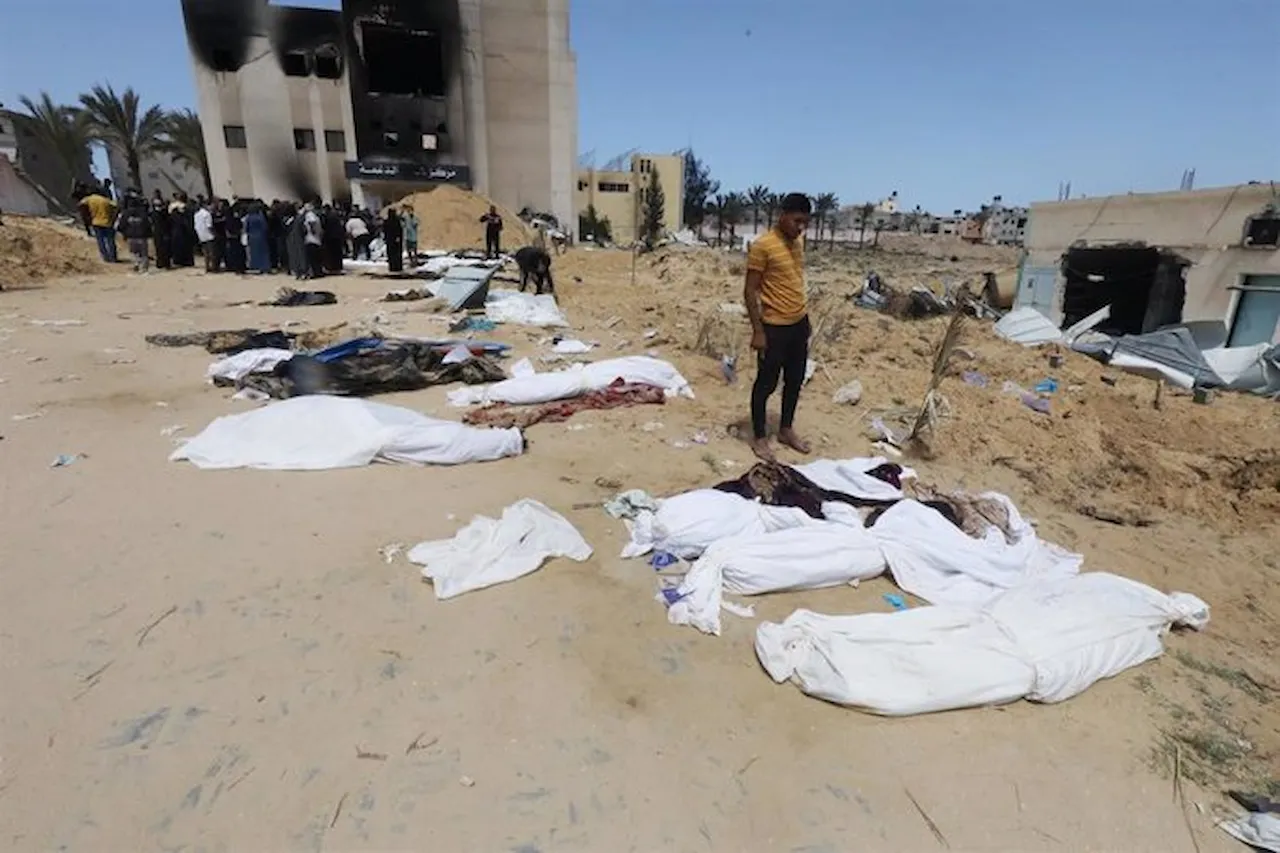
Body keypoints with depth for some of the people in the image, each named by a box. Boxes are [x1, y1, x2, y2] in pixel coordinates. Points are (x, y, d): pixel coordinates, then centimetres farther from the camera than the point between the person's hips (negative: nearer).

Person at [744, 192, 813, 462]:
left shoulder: (798, 243, 8)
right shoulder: (762, 246, -15)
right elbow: (750, 291, -15)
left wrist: (803, 318, 19)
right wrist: (757, 331, -18)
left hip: (800, 323, 8)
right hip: (774, 327, -8)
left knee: (795, 381, 16)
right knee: (766, 383, 4)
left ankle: (786, 429, 32)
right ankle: (759, 436, 18)